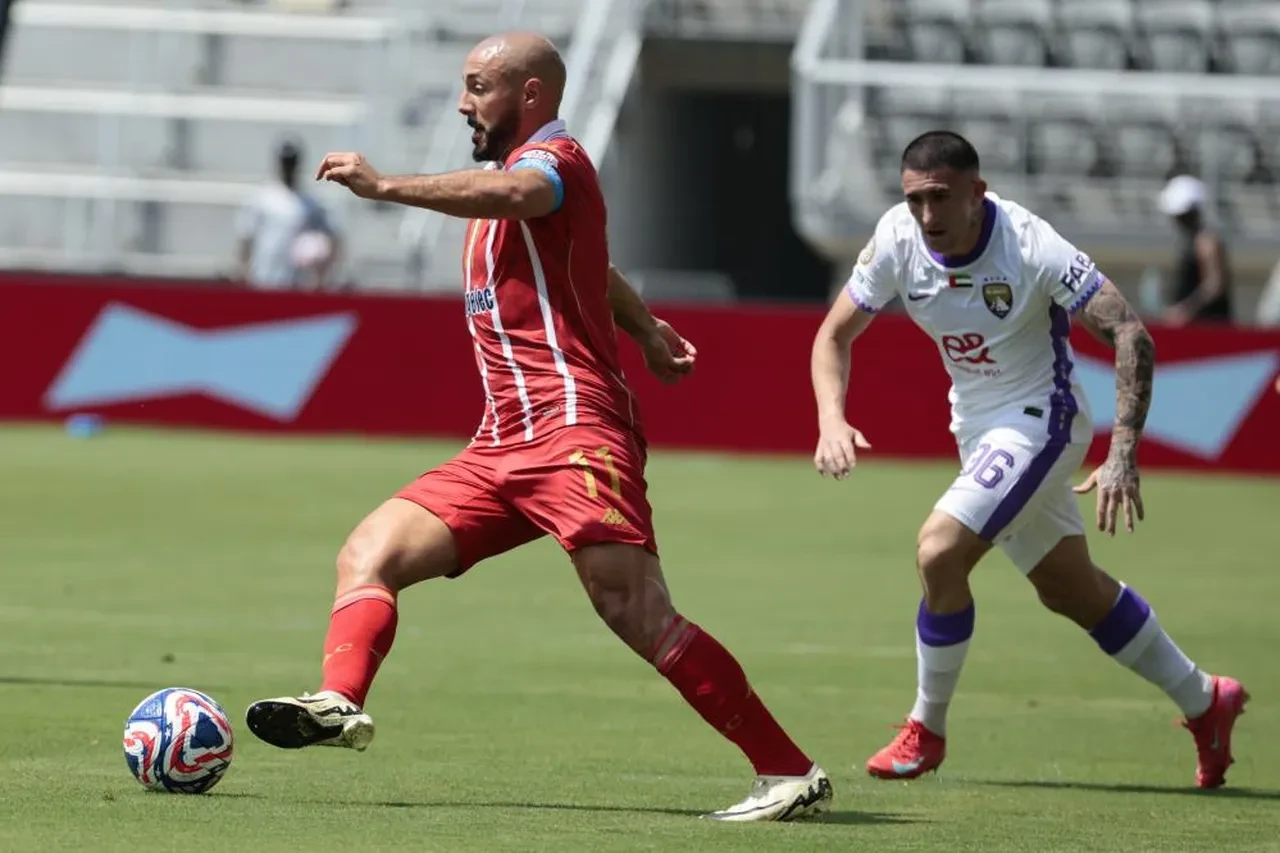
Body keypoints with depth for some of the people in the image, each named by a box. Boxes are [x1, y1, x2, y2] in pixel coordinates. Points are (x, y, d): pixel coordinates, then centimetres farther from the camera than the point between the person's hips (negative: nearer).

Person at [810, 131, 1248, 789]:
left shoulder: (1030, 247, -27)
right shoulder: (898, 237, -13)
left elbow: (1129, 334, -27)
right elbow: (836, 333, -2)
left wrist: (1122, 456, -35)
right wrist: (832, 418, -21)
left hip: (1038, 419, -7)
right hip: (976, 428, 7)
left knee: (940, 550, -23)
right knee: (1073, 592, 17)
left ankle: (926, 730, -4)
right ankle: (1204, 702, 35)